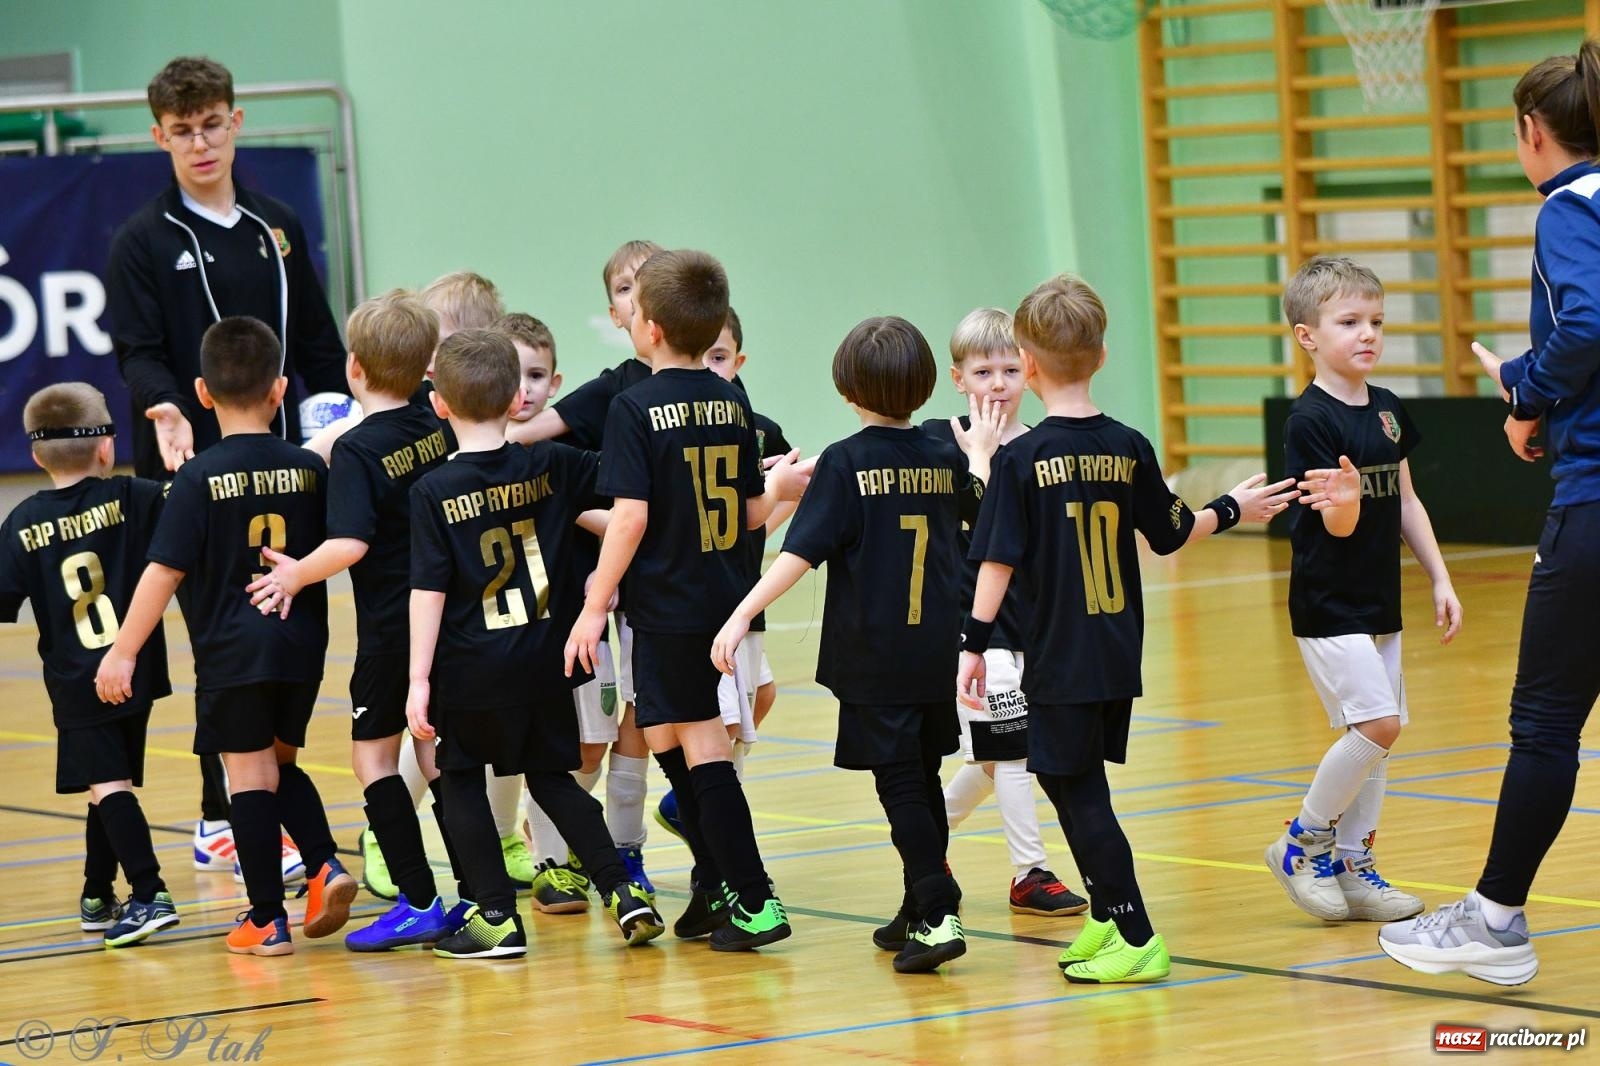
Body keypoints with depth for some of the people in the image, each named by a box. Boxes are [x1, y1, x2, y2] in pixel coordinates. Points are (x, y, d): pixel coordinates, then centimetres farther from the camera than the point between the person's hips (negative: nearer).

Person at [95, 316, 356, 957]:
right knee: (279, 761, 22)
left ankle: (266, 919, 4)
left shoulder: (200, 478, -10)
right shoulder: (310, 470, 0)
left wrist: (123, 652, -8)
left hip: (232, 651, -4)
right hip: (302, 644, 4)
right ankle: (324, 867, 3)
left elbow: (164, 571, -12)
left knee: (249, 774, 2)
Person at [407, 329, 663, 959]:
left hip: (470, 670, -4)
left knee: (461, 783, 11)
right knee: (552, 778, 17)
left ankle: (498, 918, 5)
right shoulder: (552, 468, -1)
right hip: (544, 662, 4)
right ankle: (621, 892, 7)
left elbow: (429, 591, -13)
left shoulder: (434, 493, -11)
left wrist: (419, 678, -11)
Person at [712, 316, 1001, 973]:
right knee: (923, 780, 17)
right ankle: (918, 911, 26)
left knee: (900, 786, -4)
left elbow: (801, 552, -18)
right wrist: (982, 455, 45)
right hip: (937, 653, 5)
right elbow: (981, 507, 27)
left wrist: (742, 616, -16)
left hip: (873, 660, -5)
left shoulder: (845, 463, -11)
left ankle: (940, 916, -14)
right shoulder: (947, 461, 5)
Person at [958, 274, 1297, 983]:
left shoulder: (1023, 459, -12)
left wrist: (974, 644, -7)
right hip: (1120, 655, 6)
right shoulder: (1129, 450, 2)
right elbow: (1172, 534, 13)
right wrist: (1233, 510, 30)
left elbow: (998, 560, -13)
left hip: (1062, 661, -6)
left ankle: (1136, 938, -5)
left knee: (1077, 793, -1)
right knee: (1081, 786, 19)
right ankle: (1106, 918, 28)